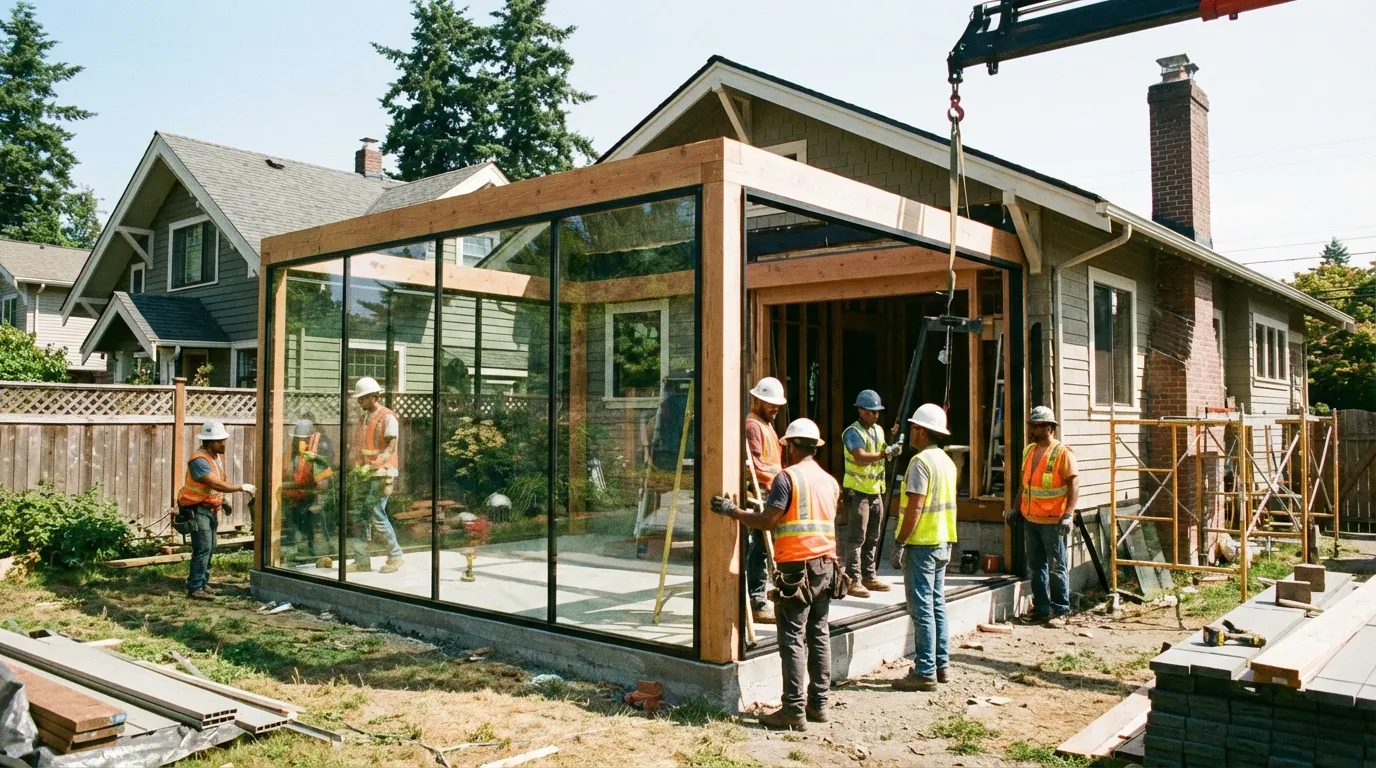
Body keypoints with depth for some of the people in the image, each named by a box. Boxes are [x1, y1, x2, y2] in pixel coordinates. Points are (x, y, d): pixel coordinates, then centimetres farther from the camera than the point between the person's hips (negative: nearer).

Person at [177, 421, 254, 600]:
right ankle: (195, 588, -7)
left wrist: (222, 501, 3)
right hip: (198, 509, -9)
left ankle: (203, 583, 22)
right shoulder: (199, 460, -23)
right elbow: (217, 485, -30)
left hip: (211, 509, 9)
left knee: (209, 548, 12)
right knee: (203, 548, -11)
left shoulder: (217, 457, 7)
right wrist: (242, 487, -25)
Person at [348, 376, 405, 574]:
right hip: (363, 475, 8)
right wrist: (355, 466, 5)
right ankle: (362, 560, 10)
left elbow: (391, 448, -14)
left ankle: (395, 556, 6)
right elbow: (355, 445, 21)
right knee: (359, 517, 5)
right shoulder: (363, 419, 18)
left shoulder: (388, 417, -7)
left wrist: (371, 465, -25)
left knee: (377, 516, -8)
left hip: (380, 474, -8)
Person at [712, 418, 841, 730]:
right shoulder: (830, 481, 13)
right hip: (826, 565, 7)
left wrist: (732, 511, -2)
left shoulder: (788, 477, -10)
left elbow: (767, 521, -14)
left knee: (792, 640, -3)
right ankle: (818, 704, 18)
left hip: (797, 567, -7)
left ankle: (794, 711, -1)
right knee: (819, 635, 12)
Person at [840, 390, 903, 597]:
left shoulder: (879, 430, 12)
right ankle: (853, 580, -2)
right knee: (856, 538, -7)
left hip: (875, 490, 8)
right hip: (857, 491, -8)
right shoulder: (852, 433, -14)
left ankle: (869, 576, 22)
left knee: (873, 538, 13)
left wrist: (892, 447, 6)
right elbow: (861, 458, -29)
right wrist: (885, 453, -35)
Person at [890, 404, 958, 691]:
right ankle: (941, 665, 21)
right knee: (937, 604, 15)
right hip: (943, 542, 10)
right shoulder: (946, 461, 13)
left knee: (922, 608, -5)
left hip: (922, 543, -9)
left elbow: (915, 507, -21)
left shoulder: (921, 462, -16)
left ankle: (925, 672, -1)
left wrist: (900, 543, -18)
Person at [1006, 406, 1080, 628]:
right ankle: (1040, 608, 20)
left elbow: (1074, 484, -14)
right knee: (1036, 567, 12)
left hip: (1053, 521, -7)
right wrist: (1016, 508, 15)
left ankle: (1060, 611, 10)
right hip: (1030, 519, 7)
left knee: (1057, 568, 1)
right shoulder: (1028, 451, 12)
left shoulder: (1062, 452, -10)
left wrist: (1068, 514, -21)